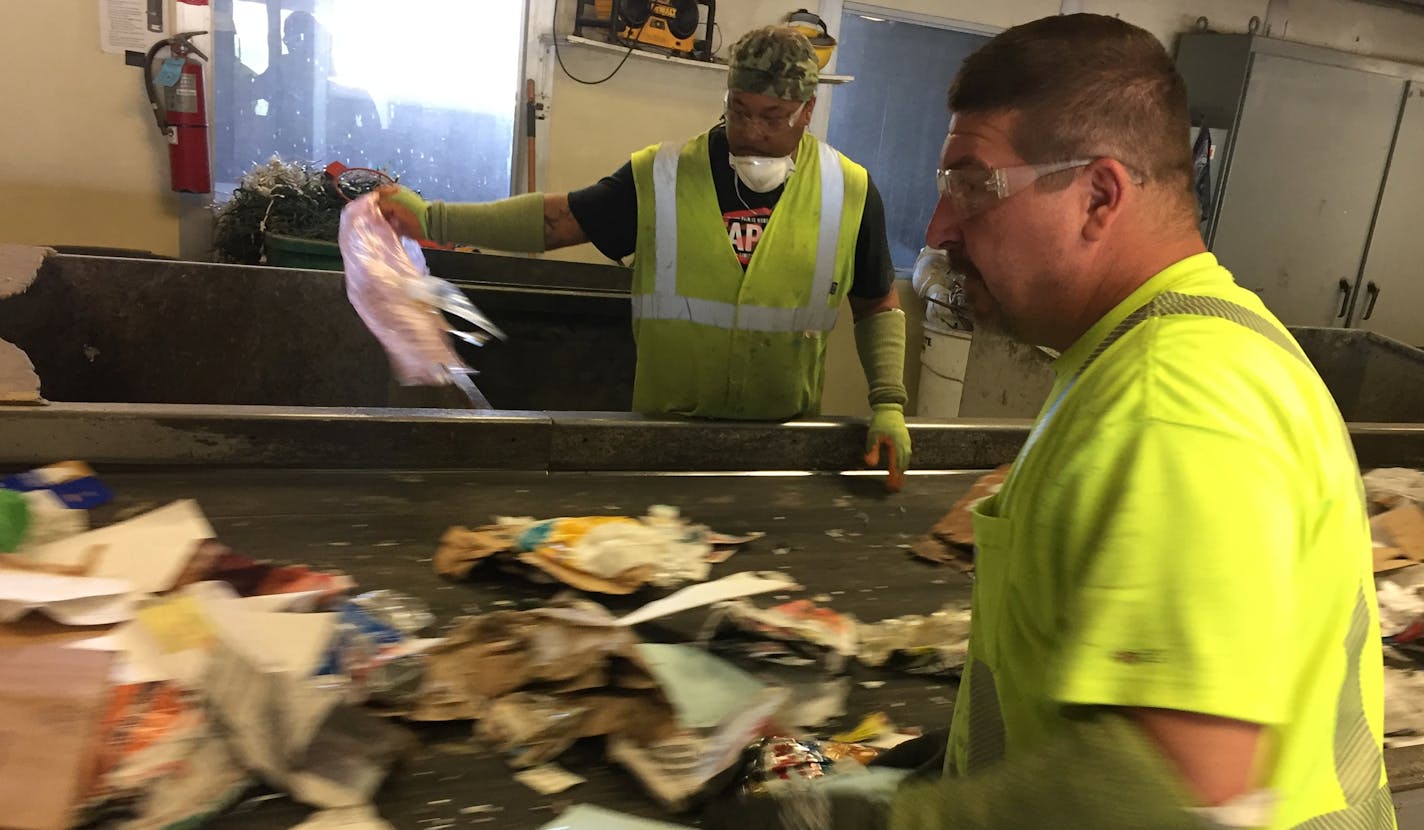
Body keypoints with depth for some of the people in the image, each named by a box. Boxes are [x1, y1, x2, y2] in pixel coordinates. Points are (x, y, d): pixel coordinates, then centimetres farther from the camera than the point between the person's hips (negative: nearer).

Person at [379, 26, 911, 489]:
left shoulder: (850, 194, -5)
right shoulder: (661, 178, -7)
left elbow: (879, 309, 4)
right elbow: (555, 219, -3)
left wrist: (888, 405, -6)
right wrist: (430, 219, -9)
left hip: (787, 440, 1)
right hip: (665, 431, 0)